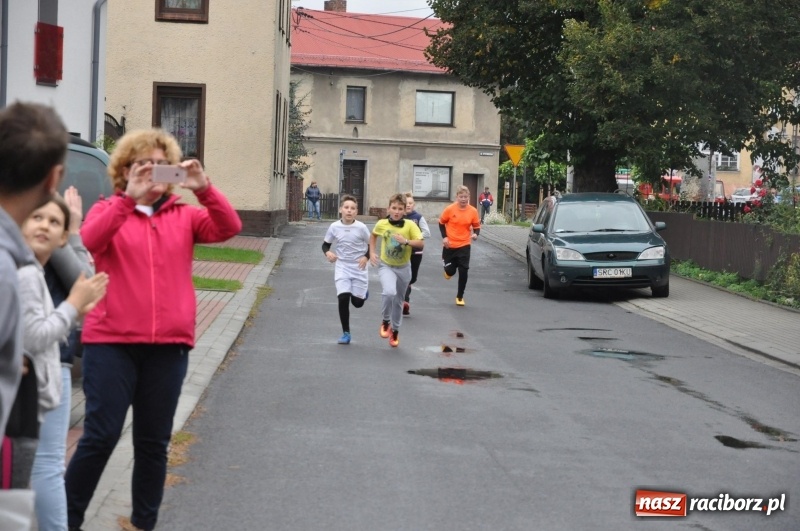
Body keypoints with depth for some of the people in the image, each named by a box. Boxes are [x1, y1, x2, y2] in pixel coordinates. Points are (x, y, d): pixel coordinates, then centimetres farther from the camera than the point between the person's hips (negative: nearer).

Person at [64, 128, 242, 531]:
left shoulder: (184, 216, 9)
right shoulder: (108, 210, 4)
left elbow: (229, 228, -7)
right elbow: (89, 241, -17)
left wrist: (204, 189, -22)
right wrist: (129, 198, -26)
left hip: (168, 344, 3)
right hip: (111, 341, -3)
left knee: (154, 441, 10)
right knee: (101, 436, -5)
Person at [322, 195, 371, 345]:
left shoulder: (361, 227, -11)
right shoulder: (334, 227, -7)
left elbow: (371, 245, 0)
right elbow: (325, 244, 6)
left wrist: (366, 257, -18)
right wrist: (327, 252, -16)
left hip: (359, 268, -1)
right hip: (342, 267, 1)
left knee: (357, 302, 4)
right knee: (343, 298, -13)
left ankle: (363, 291, 42)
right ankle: (346, 333, 0)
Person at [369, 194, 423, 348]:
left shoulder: (410, 225, -15)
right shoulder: (382, 224, -11)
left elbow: (421, 243, -20)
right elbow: (373, 235, 11)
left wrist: (406, 241, -33)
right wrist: (372, 252, 2)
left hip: (403, 268, 1)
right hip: (386, 266, -1)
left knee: (398, 300, 15)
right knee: (389, 292, -29)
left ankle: (395, 331, 37)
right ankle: (385, 321, -4)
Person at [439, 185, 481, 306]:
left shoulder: (473, 211, -7)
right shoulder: (450, 209, -10)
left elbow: (477, 226, 4)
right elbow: (441, 223, 3)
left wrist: (475, 234, -17)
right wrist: (444, 237, -8)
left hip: (464, 246, 0)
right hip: (450, 245, 0)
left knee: (463, 272, -5)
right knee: (450, 271, 3)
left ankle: (460, 297, 11)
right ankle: (448, 270, 43)